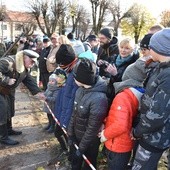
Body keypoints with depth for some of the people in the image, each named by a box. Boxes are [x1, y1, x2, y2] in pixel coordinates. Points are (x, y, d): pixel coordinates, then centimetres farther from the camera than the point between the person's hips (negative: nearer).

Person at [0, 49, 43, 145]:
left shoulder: (24, 69, 0)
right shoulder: (9, 62, -29)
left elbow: (29, 80, 2)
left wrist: (38, 92, -6)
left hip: (9, 91, 9)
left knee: (10, 111, 20)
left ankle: (8, 130, 40)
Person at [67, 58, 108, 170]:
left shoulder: (99, 98, -31)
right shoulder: (80, 90, -7)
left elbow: (92, 128, -24)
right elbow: (74, 114, 3)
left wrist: (82, 148, -15)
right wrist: (71, 134, 6)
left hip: (90, 142, -6)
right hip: (77, 137, 6)